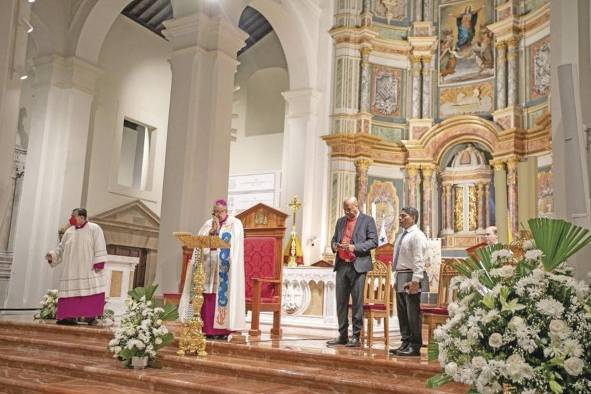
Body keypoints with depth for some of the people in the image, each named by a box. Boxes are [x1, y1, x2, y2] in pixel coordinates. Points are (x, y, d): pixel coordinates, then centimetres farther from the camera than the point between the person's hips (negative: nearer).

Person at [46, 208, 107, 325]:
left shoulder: (94, 229, -2)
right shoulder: (69, 232, 13)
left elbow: (99, 247, -8)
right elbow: (61, 248, 17)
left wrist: (99, 264, -16)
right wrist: (52, 256, -1)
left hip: (89, 270, -5)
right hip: (72, 270, 5)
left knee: (92, 291, -8)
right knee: (71, 292, -2)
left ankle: (91, 316, -4)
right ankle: (71, 316, -1)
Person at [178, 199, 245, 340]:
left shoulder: (235, 224, 3)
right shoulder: (208, 224, 17)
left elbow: (231, 245, -11)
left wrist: (217, 231, -10)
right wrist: (211, 231, -8)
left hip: (224, 269, -4)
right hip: (208, 267, 4)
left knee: (222, 296, -10)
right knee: (207, 298, -2)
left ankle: (222, 329, -8)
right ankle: (208, 329, 0)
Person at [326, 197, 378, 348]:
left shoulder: (367, 220, 2)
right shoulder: (340, 221, 17)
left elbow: (373, 241, -5)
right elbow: (334, 239, 22)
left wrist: (355, 247, -16)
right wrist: (334, 245, -1)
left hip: (357, 266, -5)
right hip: (341, 266, 5)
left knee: (357, 302, -3)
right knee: (341, 301, 6)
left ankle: (356, 337, 4)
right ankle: (342, 336, 15)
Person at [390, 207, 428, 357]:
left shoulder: (417, 235, -10)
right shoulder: (402, 236, 18)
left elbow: (418, 260, -17)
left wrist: (415, 280, -23)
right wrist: (396, 278, 16)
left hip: (411, 278, -9)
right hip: (400, 277, 9)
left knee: (413, 314, -4)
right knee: (402, 314, 12)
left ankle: (415, 347, 4)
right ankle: (406, 344, 20)